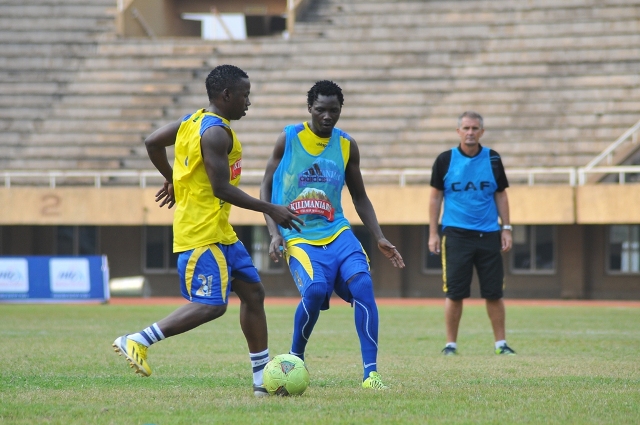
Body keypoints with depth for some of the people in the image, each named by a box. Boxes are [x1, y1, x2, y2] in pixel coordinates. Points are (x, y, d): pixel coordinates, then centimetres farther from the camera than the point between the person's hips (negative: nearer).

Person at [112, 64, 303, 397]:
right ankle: (136, 342, -9)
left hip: (220, 232, 11)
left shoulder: (192, 121, 12)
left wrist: (172, 180, 35)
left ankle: (262, 379, 12)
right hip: (202, 233, -11)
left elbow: (152, 143, 22)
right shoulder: (217, 132, -17)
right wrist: (270, 210, -17)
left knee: (253, 292, 10)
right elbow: (221, 188, -22)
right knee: (211, 305, -14)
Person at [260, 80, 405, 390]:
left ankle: (370, 372, -20)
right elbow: (266, 188, 7)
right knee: (315, 290, -28)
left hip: (337, 232, 3)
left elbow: (360, 198, 18)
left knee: (363, 285, -21)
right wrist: (274, 232, -6)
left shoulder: (347, 146, 9)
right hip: (299, 237, -3)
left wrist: (379, 239, 8)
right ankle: (295, 359, -2)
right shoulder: (288, 139, 0)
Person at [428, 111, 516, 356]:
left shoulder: (493, 159, 6)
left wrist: (506, 228, 5)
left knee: (494, 293, 2)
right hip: (456, 234, -1)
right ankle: (451, 344, 7)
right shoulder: (445, 160, 2)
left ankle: (500, 343, 9)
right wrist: (433, 233, 2)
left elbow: (501, 195, 12)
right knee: (454, 293, -2)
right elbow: (436, 197, 6)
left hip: (488, 234, 1)